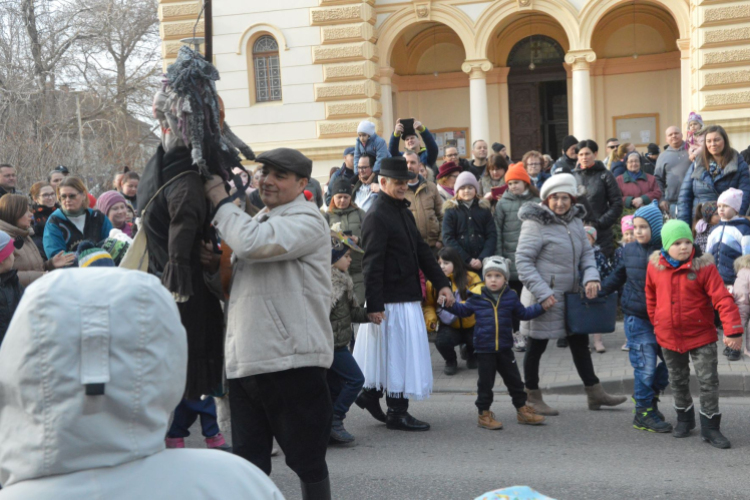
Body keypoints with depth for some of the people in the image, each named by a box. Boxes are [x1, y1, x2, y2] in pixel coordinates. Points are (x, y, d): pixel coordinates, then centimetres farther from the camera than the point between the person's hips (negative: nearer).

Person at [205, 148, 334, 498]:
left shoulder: (306, 221, -7)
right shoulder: (258, 221, 22)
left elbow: (251, 243, -24)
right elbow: (237, 280, 32)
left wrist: (219, 199, -9)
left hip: (291, 360, -8)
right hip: (245, 360, 8)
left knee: (307, 459, 3)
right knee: (249, 462, 11)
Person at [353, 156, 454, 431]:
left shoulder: (404, 212, 15)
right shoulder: (377, 217, -14)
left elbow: (421, 250, 17)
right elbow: (372, 264, -18)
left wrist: (441, 283, 10)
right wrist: (374, 304, -21)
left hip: (408, 297, 9)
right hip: (391, 300, -9)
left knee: (393, 353, 16)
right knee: (399, 352, -2)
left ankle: (371, 394, 30)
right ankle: (397, 413, 7)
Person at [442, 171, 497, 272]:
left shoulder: (484, 209, 10)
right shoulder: (450, 210, 5)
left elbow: (492, 236, 4)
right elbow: (448, 238, -2)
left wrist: (482, 259, -10)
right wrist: (468, 260, -10)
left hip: (483, 262, 2)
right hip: (459, 263, -1)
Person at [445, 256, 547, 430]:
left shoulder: (510, 296, 1)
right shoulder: (477, 297, -3)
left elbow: (522, 314, 13)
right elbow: (463, 310, 12)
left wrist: (542, 307, 6)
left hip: (505, 348, 2)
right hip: (484, 349, -2)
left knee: (514, 380, 11)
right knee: (485, 382, 4)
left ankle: (522, 410, 25)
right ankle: (484, 414, 15)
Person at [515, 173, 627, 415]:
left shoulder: (575, 221, 7)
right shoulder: (535, 223, -15)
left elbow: (586, 252, 12)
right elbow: (523, 260, -17)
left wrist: (591, 276, -9)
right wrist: (542, 293, -22)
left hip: (570, 296, 8)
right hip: (544, 299, -8)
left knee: (580, 343, 15)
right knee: (536, 347, 5)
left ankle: (595, 393, 27)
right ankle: (532, 398, 19)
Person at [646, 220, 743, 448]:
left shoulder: (704, 266, -13)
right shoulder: (655, 266, -4)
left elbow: (722, 298, -18)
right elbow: (651, 297, 12)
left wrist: (733, 330, -25)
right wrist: (656, 323, 13)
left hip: (701, 336, -3)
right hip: (668, 337, 3)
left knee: (708, 380, -3)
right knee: (678, 382, 17)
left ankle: (710, 427, 10)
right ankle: (684, 418, 36)